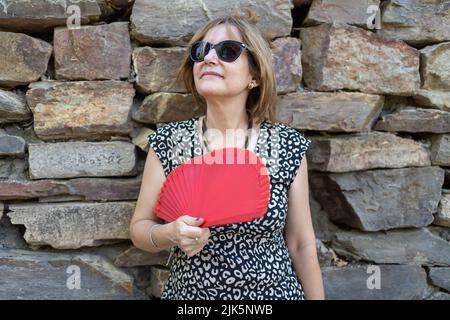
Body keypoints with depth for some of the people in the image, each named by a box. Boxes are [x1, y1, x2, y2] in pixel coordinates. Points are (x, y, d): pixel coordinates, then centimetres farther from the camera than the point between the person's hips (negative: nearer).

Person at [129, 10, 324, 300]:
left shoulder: (288, 146, -10)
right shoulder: (167, 142, -9)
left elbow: (302, 245, -3)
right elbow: (139, 228, -2)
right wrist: (169, 234, -21)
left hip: (275, 292, 0)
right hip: (187, 292, 1)